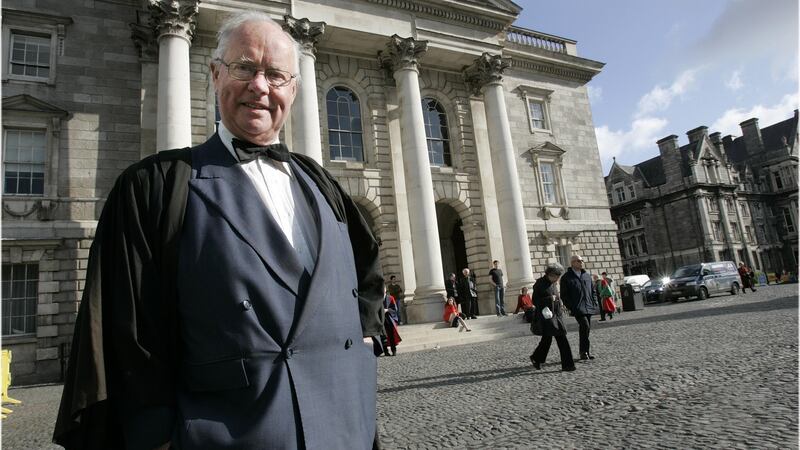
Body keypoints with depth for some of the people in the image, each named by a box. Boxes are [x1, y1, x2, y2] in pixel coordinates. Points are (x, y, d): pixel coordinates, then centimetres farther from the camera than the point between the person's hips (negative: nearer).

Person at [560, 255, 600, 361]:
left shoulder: (587, 275, 17)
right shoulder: (566, 278, -1)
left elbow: (593, 291, 22)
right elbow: (564, 295, -3)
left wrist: (595, 304, 10)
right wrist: (571, 307, -11)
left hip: (589, 308, 6)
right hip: (578, 308, -6)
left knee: (586, 329, 10)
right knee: (585, 326, -19)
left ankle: (585, 352, 20)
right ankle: (583, 352, -10)